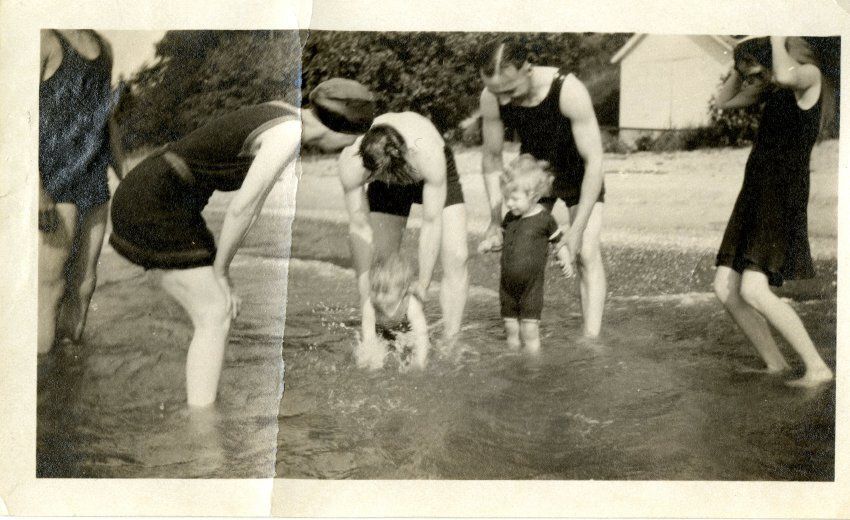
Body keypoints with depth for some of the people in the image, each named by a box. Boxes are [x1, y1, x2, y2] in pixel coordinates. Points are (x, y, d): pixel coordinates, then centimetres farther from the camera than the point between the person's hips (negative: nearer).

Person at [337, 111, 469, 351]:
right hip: (384, 188, 2)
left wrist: (422, 283, -26)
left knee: (456, 258, -16)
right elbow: (360, 227, -30)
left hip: (432, 179, -2)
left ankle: (450, 347, -10)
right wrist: (367, 300, -30)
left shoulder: (429, 155, -45)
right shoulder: (351, 163, -38)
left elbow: (431, 223, -34)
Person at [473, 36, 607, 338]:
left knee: (587, 253, -14)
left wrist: (577, 228, -33)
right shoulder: (491, 99, -25)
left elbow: (594, 161, -31)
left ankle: (591, 339, -11)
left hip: (579, 173, -3)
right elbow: (492, 158, -9)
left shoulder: (569, 91, -37)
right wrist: (495, 221, -14)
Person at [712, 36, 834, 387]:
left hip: (782, 199, -9)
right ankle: (775, 365, 13)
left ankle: (817, 367, -14)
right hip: (754, 197, 9)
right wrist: (745, 58, 11)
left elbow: (785, 75, -33)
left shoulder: (808, 75, -10)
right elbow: (723, 101, 24)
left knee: (753, 291, -21)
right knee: (724, 289, 3)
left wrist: (777, 39, -15)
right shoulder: (771, 87, 15)